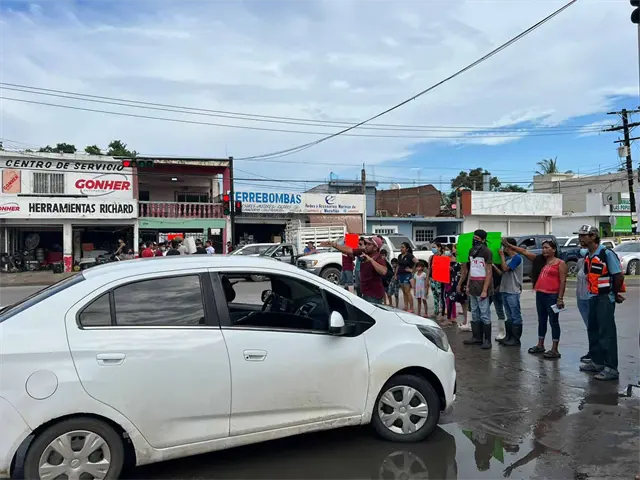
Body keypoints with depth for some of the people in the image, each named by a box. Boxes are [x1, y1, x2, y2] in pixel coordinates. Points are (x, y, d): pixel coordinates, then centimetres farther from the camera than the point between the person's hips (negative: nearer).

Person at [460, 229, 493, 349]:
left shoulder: (486, 252, -8)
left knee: (485, 315, -5)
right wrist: (468, 285, 13)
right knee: (475, 314, 10)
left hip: (482, 286, -7)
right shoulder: (471, 251, 14)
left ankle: (487, 340, 0)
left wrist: (484, 290, -16)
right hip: (473, 286, 7)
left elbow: (489, 272, -11)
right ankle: (476, 337, 17)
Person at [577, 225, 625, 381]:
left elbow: (619, 276, -15)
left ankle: (611, 368, -3)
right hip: (593, 298, 9)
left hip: (605, 299, -9)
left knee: (607, 333, -7)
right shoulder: (587, 256, 10)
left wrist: (614, 294, -5)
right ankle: (597, 362, 27)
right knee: (593, 331, 15)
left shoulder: (607, 254, -15)